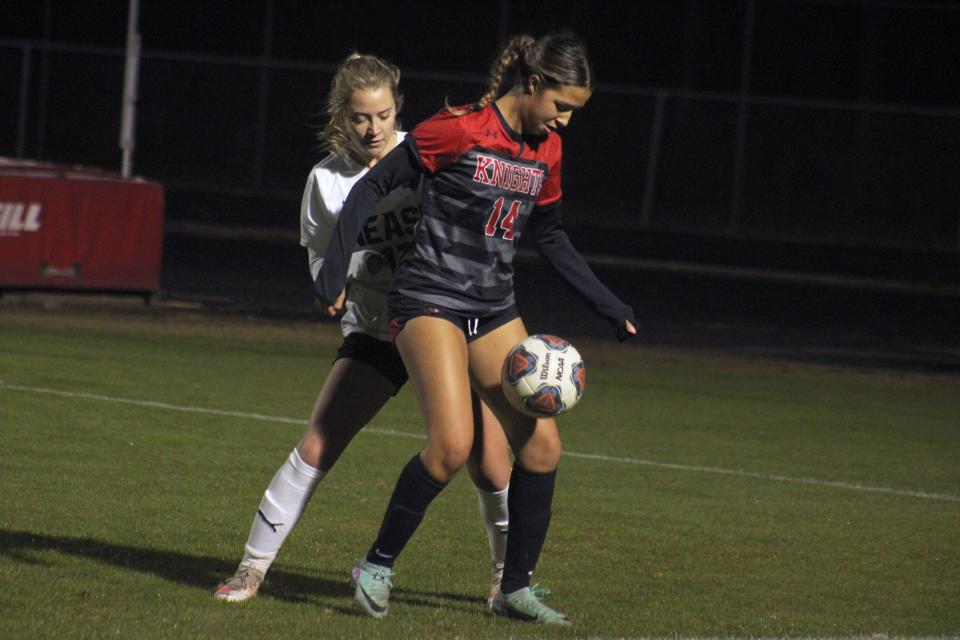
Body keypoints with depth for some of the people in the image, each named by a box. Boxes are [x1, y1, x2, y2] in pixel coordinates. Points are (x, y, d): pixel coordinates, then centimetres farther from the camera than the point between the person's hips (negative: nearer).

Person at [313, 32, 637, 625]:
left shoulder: (546, 150, 8)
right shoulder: (460, 130, -13)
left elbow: (550, 235, 22)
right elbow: (375, 185, -8)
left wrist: (609, 304, 20)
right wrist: (336, 264, -16)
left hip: (495, 310, 7)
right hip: (431, 301, -7)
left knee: (542, 442, -2)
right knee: (452, 445, -22)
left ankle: (516, 587, 11)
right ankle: (377, 566, -4)